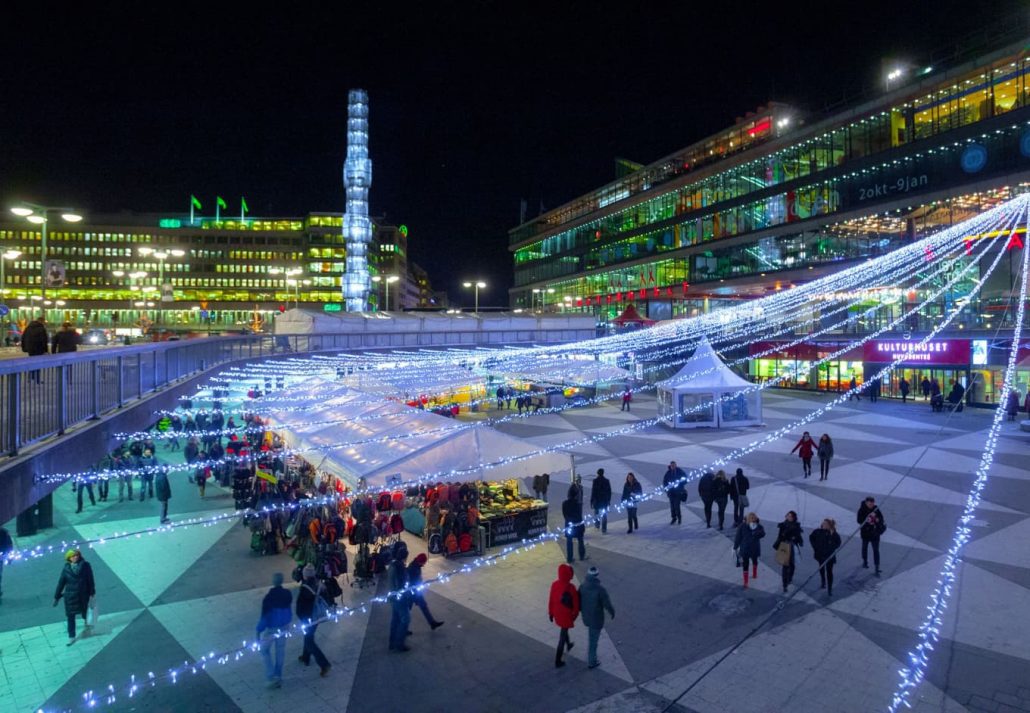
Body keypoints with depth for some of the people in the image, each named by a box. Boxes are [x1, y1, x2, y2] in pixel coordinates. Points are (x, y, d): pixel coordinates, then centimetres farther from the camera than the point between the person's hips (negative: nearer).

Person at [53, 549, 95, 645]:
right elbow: (61, 583, -1)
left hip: (83, 595, -1)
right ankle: (71, 636, 18)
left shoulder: (85, 565, -11)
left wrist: (92, 593, -6)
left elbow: (90, 579, -7)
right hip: (70, 595, 1)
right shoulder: (66, 569, -6)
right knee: (70, 616, 4)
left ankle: (85, 620, 53)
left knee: (84, 610, 18)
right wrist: (56, 597, 0)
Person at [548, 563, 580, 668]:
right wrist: (575, 614, 3)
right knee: (562, 636, 7)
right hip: (567, 615, -6)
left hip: (557, 614, 6)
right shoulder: (570, 587, -28)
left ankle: (568, 645, 57)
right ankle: (558, 662, 15)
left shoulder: (554, 584, -12)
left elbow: (551, 600, -3)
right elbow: (575, 603, -16)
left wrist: (550, 613, 10)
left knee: (564, 630, 32)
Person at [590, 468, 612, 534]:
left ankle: (597, 525, 39)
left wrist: (591, 501, -6)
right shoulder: (607, 481, -4)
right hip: (605, 501, 1)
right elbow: (609, 492, 3)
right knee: (604, 515, 5)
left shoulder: (595, 481, -13)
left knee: (596, 513, 21)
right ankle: (604, 530, 3)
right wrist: (609, 500, 14)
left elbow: (593, 491, -13)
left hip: (597, 501, -1)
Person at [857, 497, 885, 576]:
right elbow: (859, 520, -16)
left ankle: (877, 568, 4)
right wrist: (866, 520, -34)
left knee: (876, 550, -1)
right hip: (865, 532, 0)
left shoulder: (876, 509, -9)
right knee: (864, 547, 20)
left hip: (875, 533, 0)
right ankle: (865, 561, 43)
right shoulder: (862, 510, -15)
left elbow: (881, 518, 0)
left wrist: (878, 520, -22)